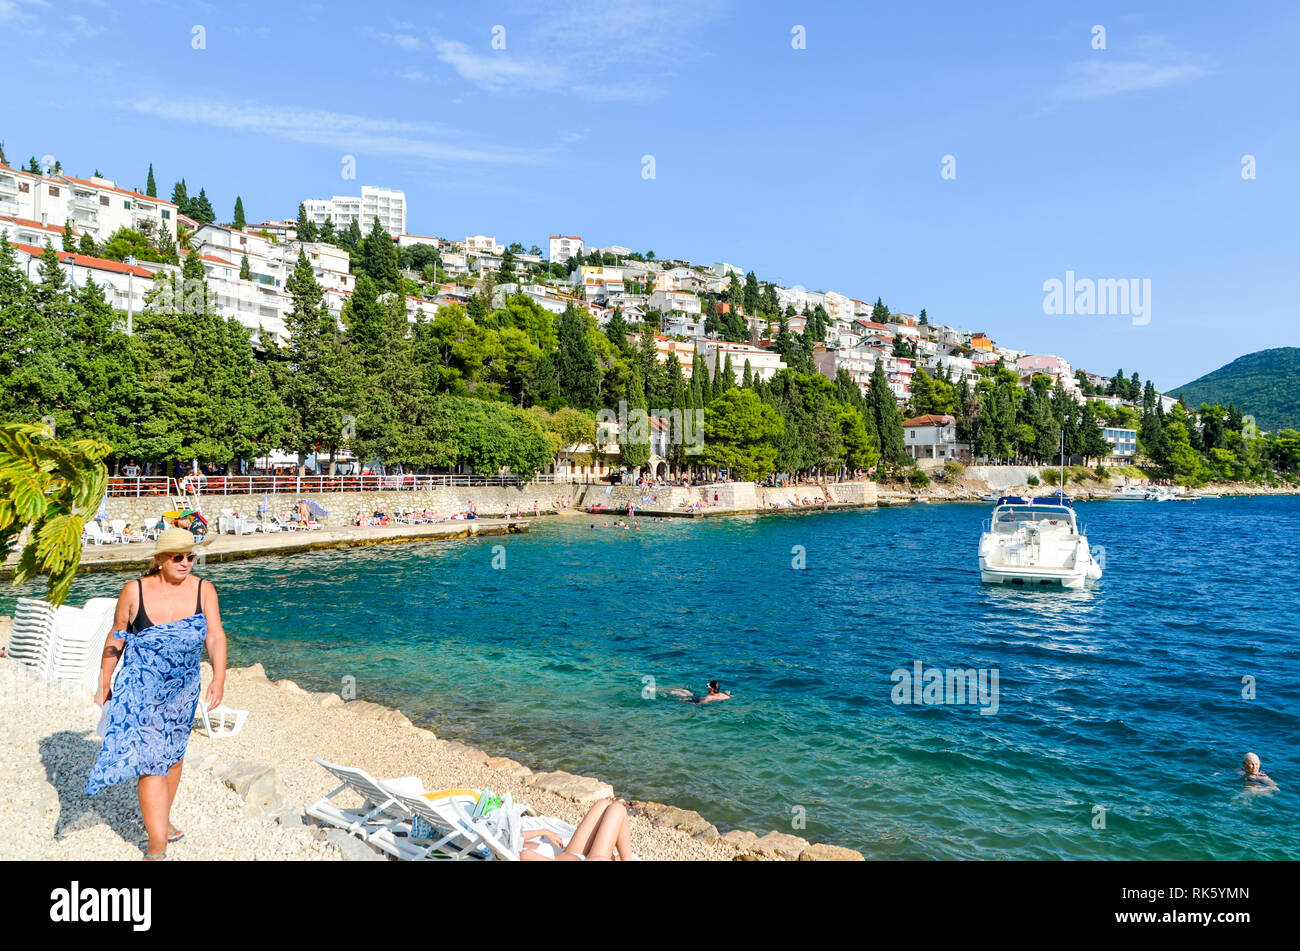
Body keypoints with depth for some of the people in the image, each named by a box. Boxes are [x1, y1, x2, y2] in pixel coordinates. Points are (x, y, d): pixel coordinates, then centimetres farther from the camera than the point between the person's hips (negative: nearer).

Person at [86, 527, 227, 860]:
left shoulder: (203, 590, -8)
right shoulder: (134, 591, -10)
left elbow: (215, 636, -16)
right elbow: (116, 639, 1)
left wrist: (219, 679, -29)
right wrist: (105, 683, 6)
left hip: (183, 691, 3)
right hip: (141, 691, -3)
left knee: (173, 755, 20)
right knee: (153, 762, -8)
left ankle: (162, 818, 43)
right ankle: (157, 848, -1)